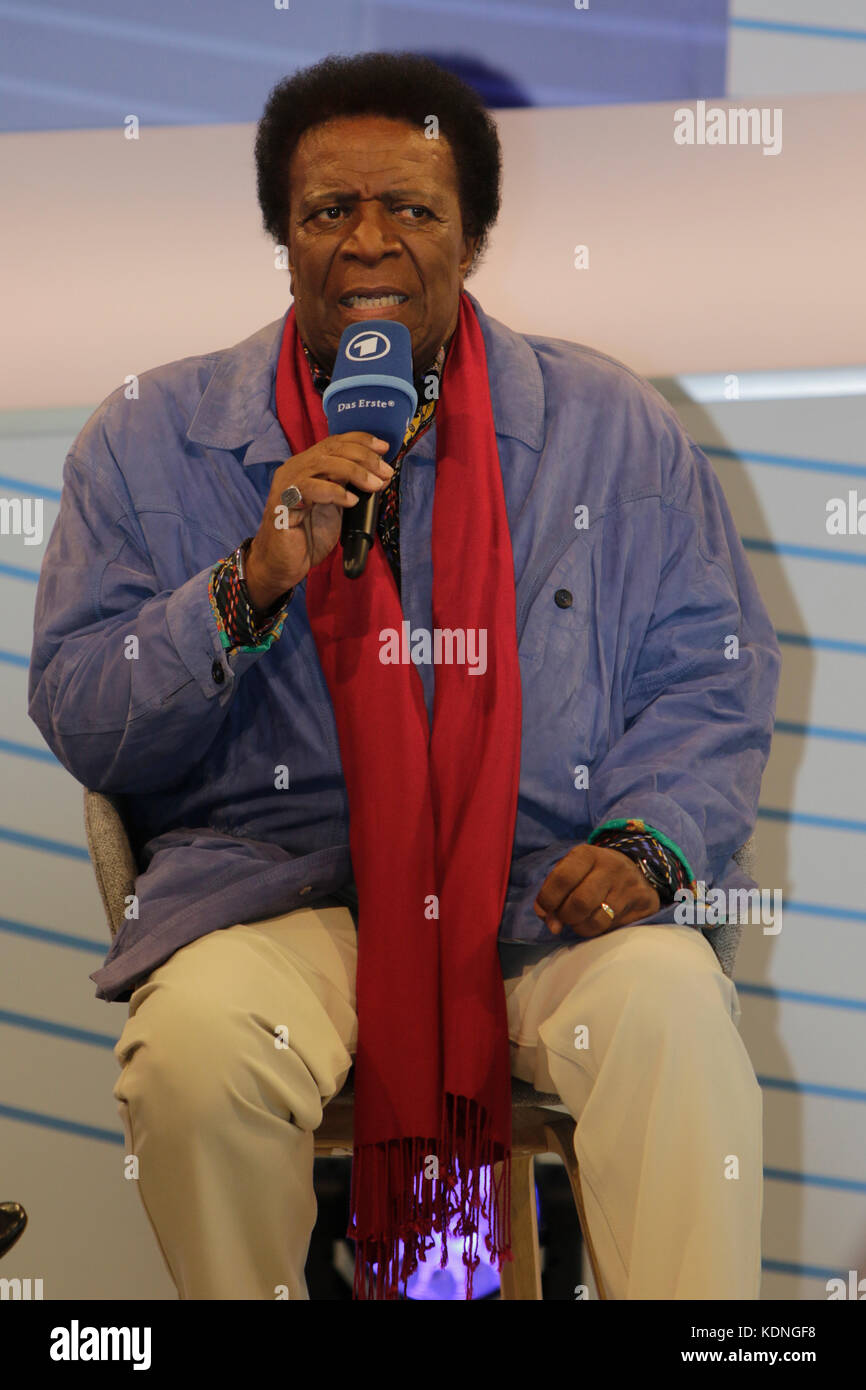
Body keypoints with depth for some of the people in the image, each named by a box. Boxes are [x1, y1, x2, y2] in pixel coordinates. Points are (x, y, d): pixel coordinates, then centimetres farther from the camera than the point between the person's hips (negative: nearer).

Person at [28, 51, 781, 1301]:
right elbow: (76, 718, 5)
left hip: (549, 882, 1)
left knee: (671, 1009, -31)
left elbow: (714, 675, 10)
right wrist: (250, 589, -12)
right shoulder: (152, 439, 8)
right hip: (271, 880, 0)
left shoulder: (612, 425, 10)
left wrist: (647, 842, -9)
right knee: (199, 1042, -31)